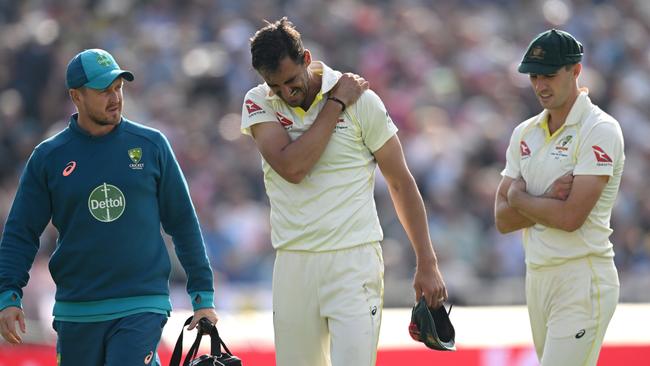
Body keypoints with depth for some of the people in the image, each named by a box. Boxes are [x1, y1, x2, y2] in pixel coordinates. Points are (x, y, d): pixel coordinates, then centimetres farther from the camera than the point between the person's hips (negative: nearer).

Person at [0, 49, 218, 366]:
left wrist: (203, 295, 5)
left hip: (141, 307, -2)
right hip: (75, 313, 2)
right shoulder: (48, 158, 4)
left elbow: (183, 223, 8)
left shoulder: (151, 146, 4)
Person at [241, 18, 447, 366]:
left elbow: (400, 183, 4)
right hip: (293, 264, 3)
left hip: (354, 261, -3)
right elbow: (291, 168, -15)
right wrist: (336, 104, -10)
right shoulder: (258, 103, 3)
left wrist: (426, 264, 2)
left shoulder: (361, 100, -3)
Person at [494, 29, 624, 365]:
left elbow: (571, 217, -18)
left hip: (583, 279, -7)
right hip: (537, 276, 7)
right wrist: (547, 199, -10)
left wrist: (519, 198, -2)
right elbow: (503, 220, 8)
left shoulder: (599, 130, -9)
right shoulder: (525, 133, 13)